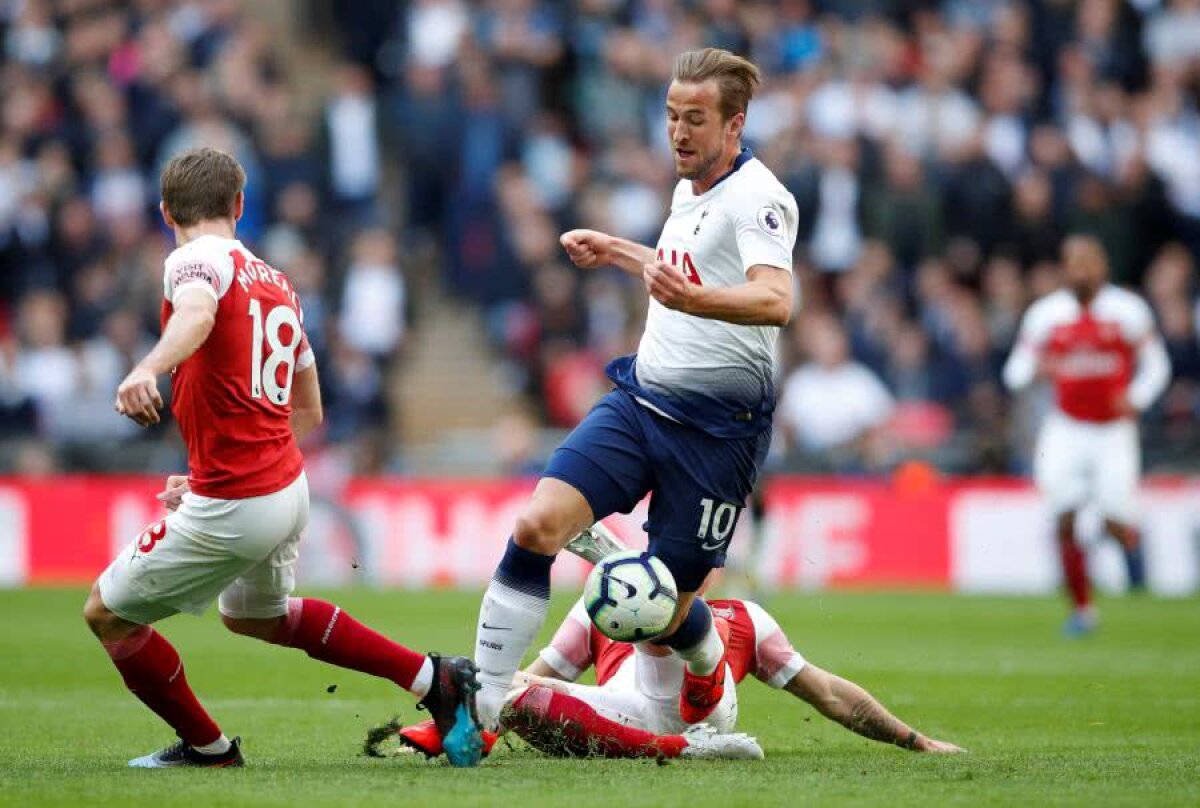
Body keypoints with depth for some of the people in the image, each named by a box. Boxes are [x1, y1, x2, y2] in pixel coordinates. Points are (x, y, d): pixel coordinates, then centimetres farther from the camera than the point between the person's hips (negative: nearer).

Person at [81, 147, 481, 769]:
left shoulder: (197, 259, -9)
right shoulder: (277, 283, 16)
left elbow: (197, 313, -35)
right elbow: (309, 411, 22)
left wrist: (147, 369, -55)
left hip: (232, 508, -8)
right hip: (290, 489, 8)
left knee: (107, 613, 9)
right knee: (255, 616, 34)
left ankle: (207, 746, 19)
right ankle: (431, 678, 31)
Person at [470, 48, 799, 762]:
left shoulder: (758, 198, -14)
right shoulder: (690, 190, 12)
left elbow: (776, 300, -32)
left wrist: (691, 297, -49)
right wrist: (616, 252, 34)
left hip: (716, 428, -7)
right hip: (639, 400, 7)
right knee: (537, 524, -15)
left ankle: (707, 660, 37)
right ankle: (481, 709, -13)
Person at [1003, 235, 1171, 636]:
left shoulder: (1128, 310, -4)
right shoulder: (1045, 314, 0)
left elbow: (1156, 365, 5)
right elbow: (1015, 371, 1)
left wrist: (1135, 399, -13)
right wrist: (1035, 370, -22)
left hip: (1114, 430, -1)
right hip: (1066, 430, 1)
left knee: (1117, 524, -7)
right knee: (1065, 522, -9)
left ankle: (1133, 542, 31)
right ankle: (1082, 607, 5)